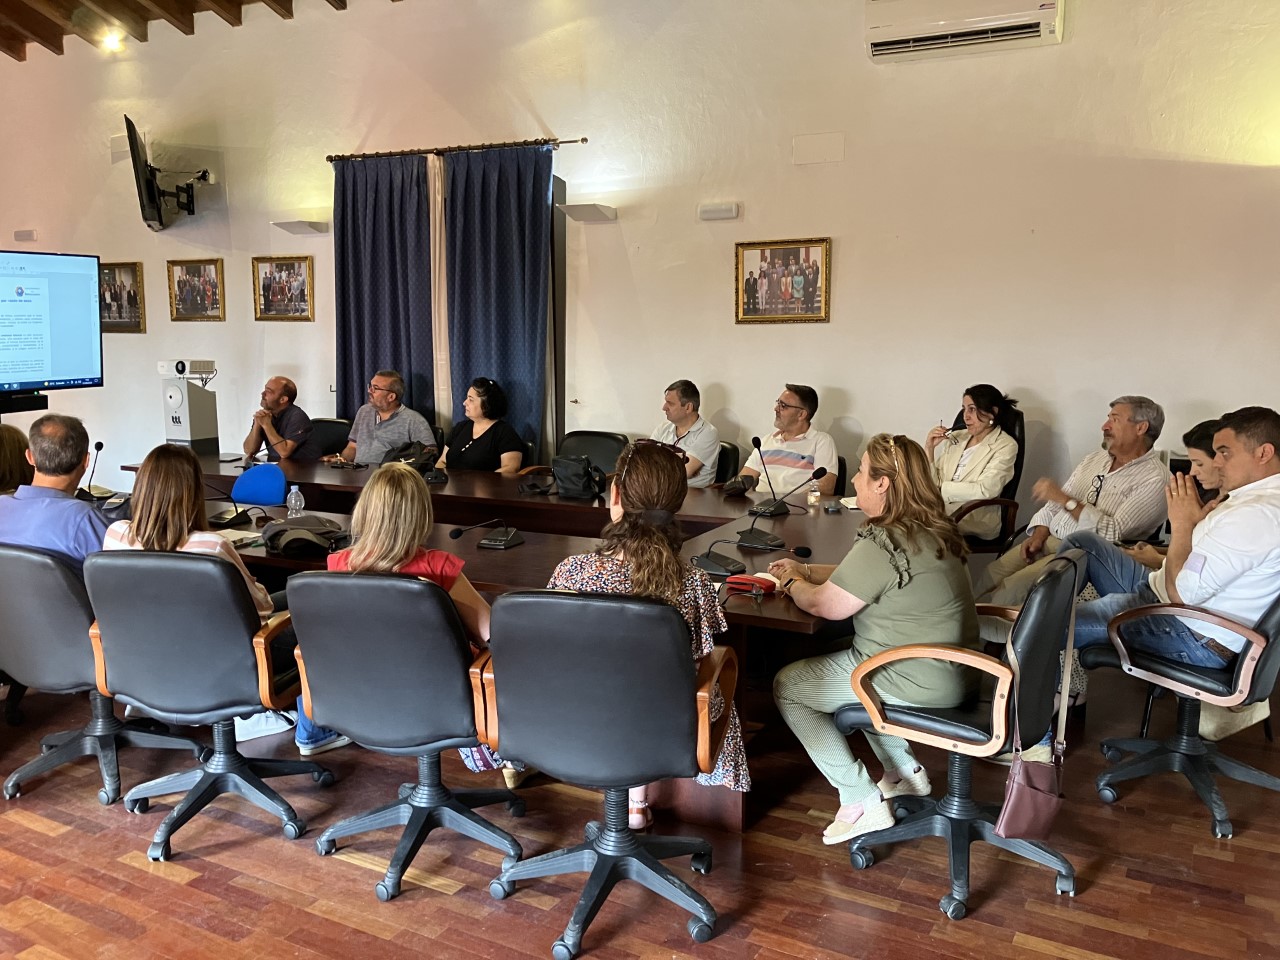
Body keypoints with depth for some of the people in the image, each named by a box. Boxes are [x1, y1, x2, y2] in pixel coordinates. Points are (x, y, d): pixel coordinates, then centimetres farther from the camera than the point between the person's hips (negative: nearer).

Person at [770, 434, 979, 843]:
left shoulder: (883, 543, -26)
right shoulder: (931, 529, 4)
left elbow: (825, 605, -18)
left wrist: (792, 584, 2)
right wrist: (805, 569, 17)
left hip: (917, 684, -9)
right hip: (950, 671, 10)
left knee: (786, 685, 5)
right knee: (835, 660, 30)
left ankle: (862, 803, 5)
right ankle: (904, 770, 29)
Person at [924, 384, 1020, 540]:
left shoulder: (1005, 446, -1)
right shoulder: (956, 438, 14)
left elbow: (985, 490, -16)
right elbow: (933, 482, 12)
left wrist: (941, 488, -15)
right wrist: (929, 449, -1)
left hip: (975, 520, -5)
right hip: (940, 510, 5)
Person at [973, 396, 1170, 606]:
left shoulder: (1154, 478, -7)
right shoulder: (1094, 459, 17)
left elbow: (1113, 533, -18)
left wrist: (1066, 500, -18)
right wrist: (1038, 535, -1)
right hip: (1048, 541, 7)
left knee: (1013, 587, -26)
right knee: (991, 575, -14)